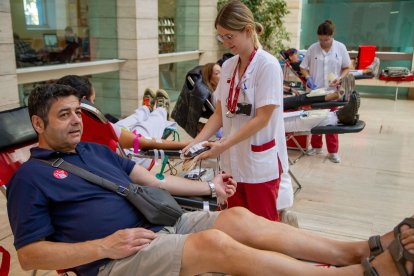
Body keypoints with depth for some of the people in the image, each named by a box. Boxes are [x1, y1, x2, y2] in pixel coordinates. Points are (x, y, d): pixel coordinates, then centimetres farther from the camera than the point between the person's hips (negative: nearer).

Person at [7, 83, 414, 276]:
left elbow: (150, 180, 19)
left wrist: (208, 187, 14)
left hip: (157, 226, 7)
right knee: (215, 243, -29)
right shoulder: (30, 176, 0)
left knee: (239, 218, -15)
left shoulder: (95, 150, 20)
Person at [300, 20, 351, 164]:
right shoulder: (313, 48, -4)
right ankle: (316, 146, 26)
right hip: (315, 91, 1)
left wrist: (340, 78, -13)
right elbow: (303, 67, 3)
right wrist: (309, 79, -14)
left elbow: (346, 68, 5)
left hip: (332, 91, -1)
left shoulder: (340, 48, -3)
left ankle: (333, 151, 12)